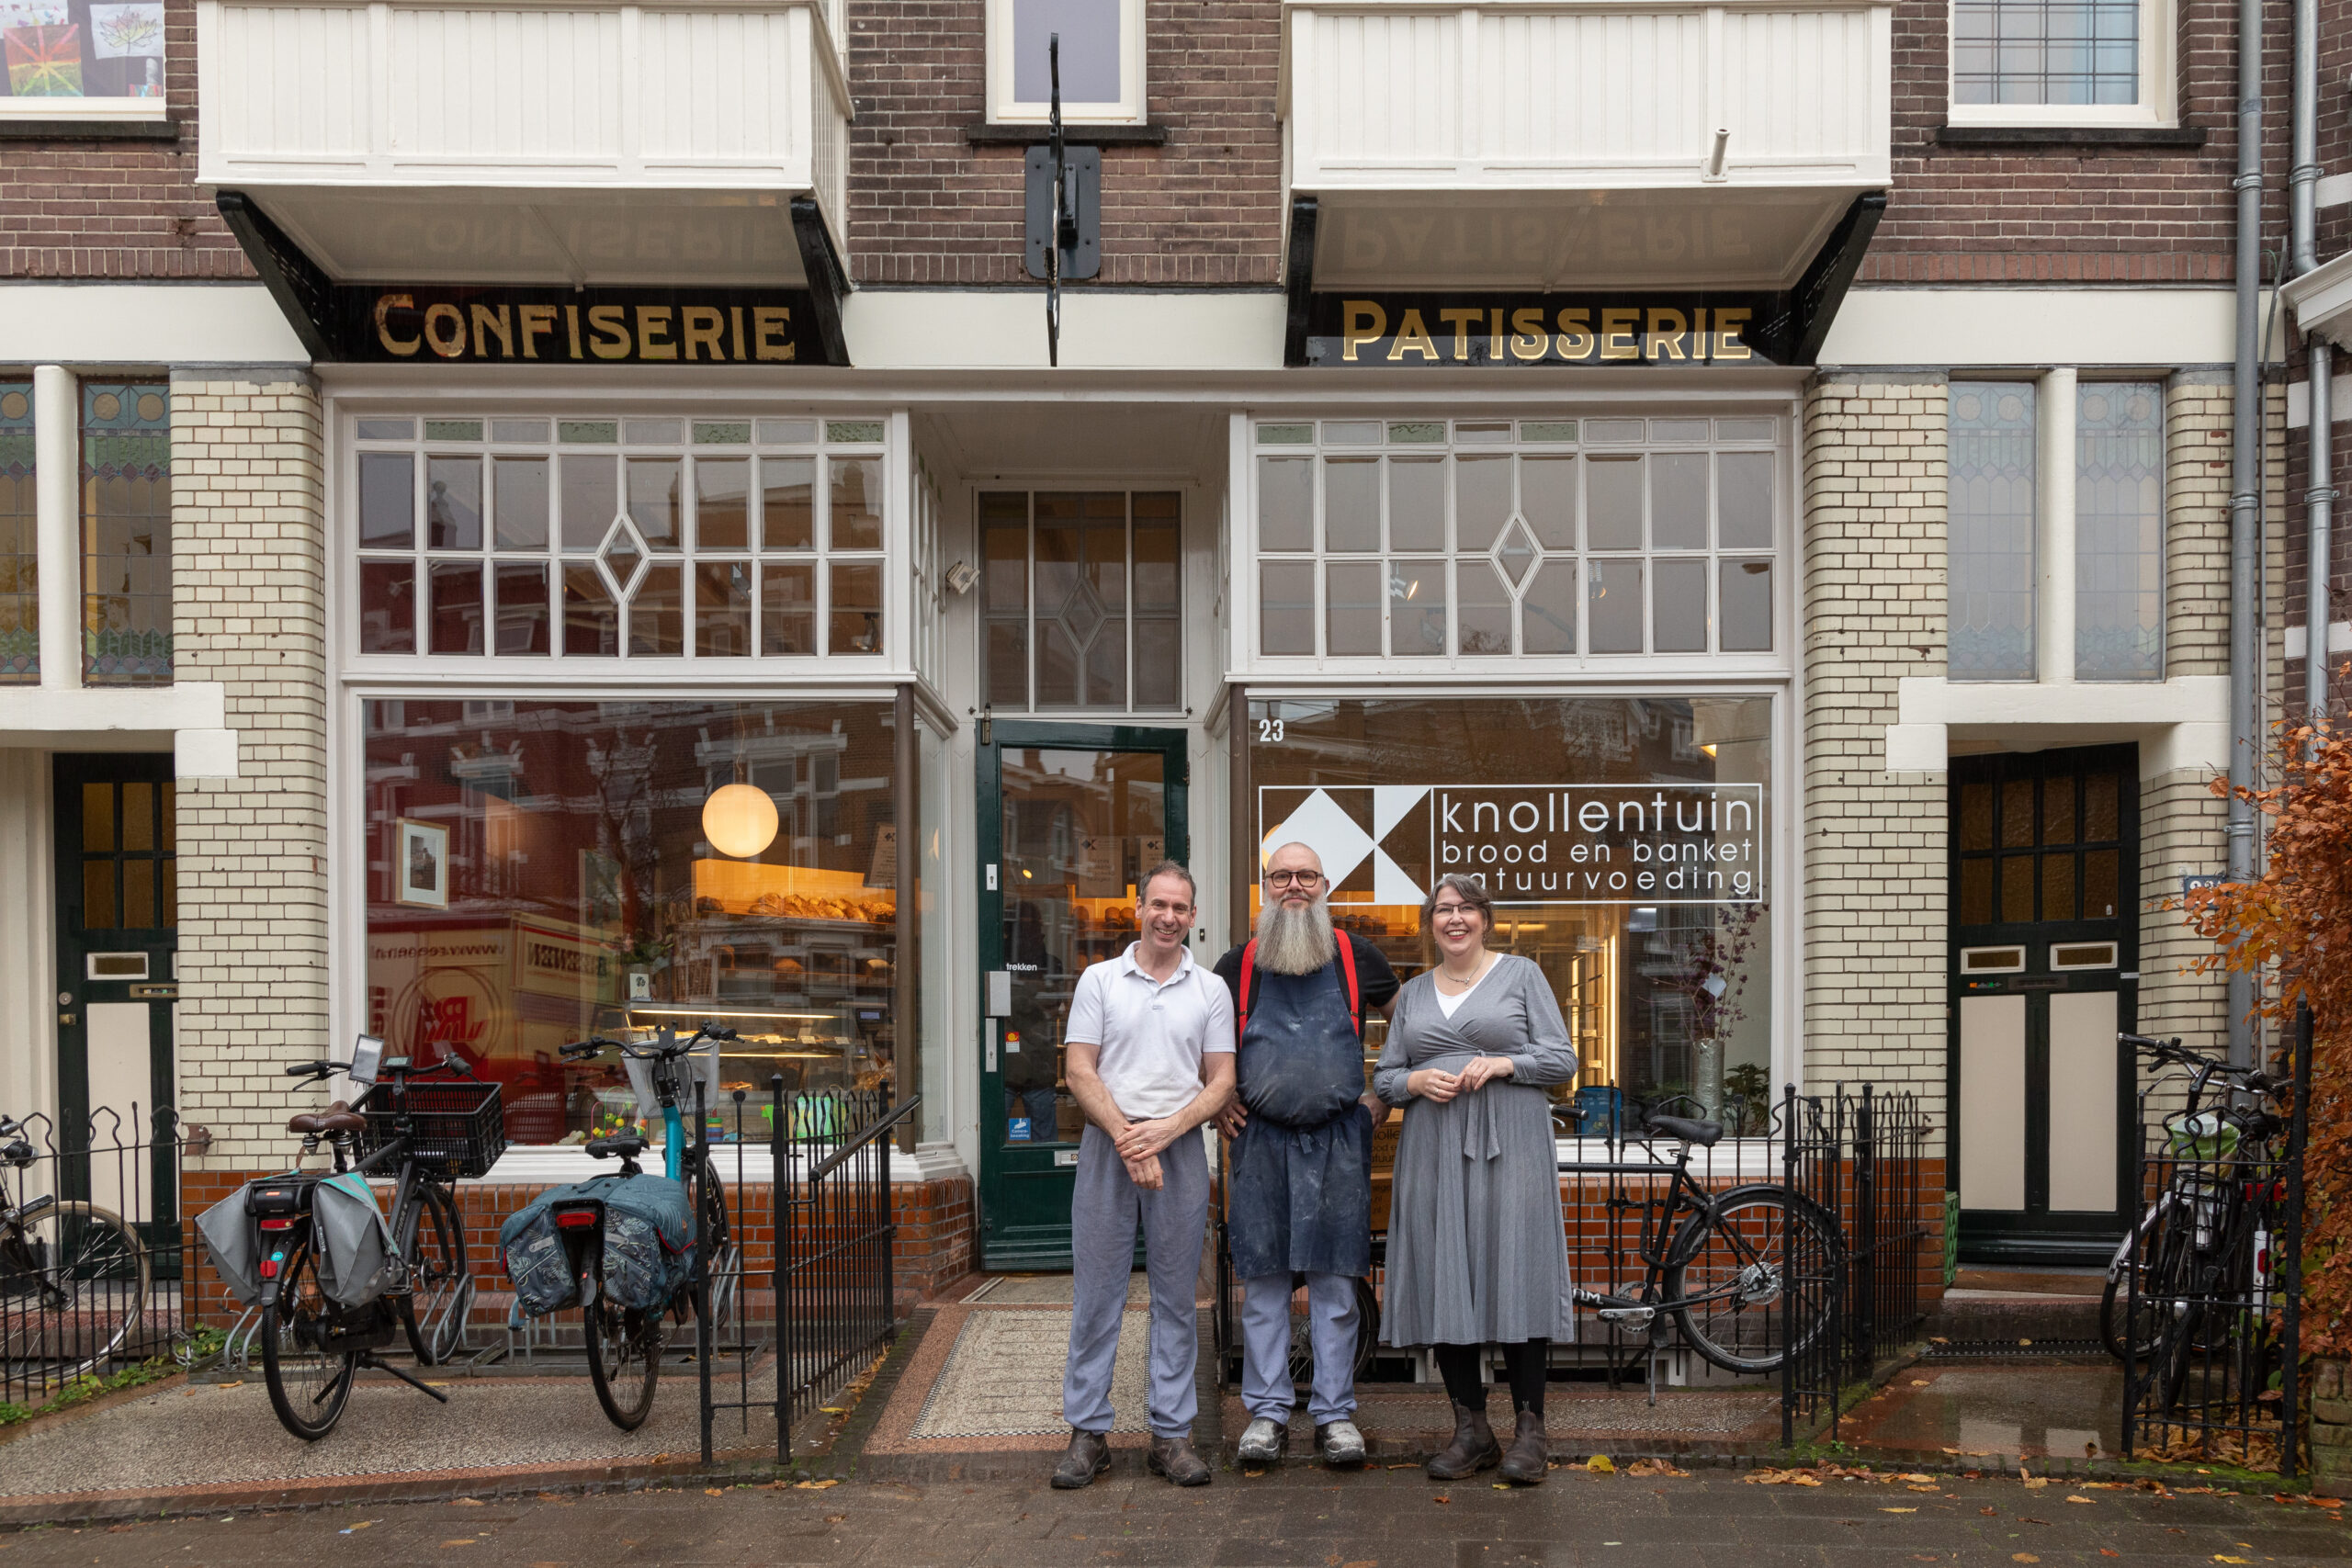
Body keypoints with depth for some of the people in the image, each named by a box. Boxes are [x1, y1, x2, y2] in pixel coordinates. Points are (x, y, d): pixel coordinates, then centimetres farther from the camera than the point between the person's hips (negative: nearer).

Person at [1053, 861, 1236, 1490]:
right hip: (1106, 1144, -1)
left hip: (1180, 1147, 1)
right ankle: (1088, 1432, 11)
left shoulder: (1210, 990, 8)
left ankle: (1172, 1433, 13)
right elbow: (1081, 1072, -1)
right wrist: (1127, 1139, -12)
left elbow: (1221, 1083, 4)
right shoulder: (1099, 980, 5)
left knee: (1176, 1297, 5)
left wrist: (1165, 1130, -12)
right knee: (1096, 1294, 2)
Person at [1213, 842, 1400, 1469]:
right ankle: (1267, 1411, 14)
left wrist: (1383, 1093, 11)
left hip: (1339, 1139, 0)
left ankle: (1335, 1412, 13)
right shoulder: (1238, 964, 6)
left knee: (1334, 1281, 3)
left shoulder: (1356, 958, 5)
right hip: (1260, 1138, 1)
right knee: (1263, 1280, 4)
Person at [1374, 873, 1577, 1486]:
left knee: (1515, 1275, -7)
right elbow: (1383, 1077, 17)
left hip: (1509, 1144, -3)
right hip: (1434, 1149, 3)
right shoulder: (1413, 993, 17)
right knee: (1445, 1280, 1)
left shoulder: (1520, 974, 8)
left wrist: (1501, 1063, -12)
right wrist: (1415, 1081, -4)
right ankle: (1471, 1429, 10)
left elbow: (1562, 1058, 3)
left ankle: (1529, 1429, 2)